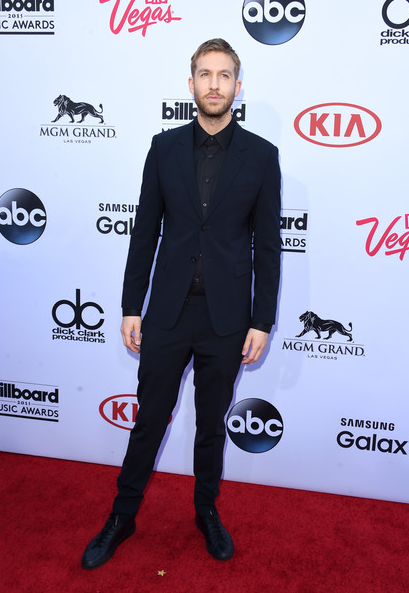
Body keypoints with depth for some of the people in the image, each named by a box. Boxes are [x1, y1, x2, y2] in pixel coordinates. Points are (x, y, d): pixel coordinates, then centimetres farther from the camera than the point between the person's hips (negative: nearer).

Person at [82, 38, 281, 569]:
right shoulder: (165, 147, 3)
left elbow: (268, 244, -1)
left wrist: (262, 322, -4)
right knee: (149, 419, 12)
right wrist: (131, 308, 2)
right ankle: (123, 516, 32)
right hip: (168, 311, 1)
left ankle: (207, 511, 39)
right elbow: (145, 231, 4)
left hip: (227, 318, 0)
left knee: (212, 424, 16)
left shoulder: (261, 155, -1)